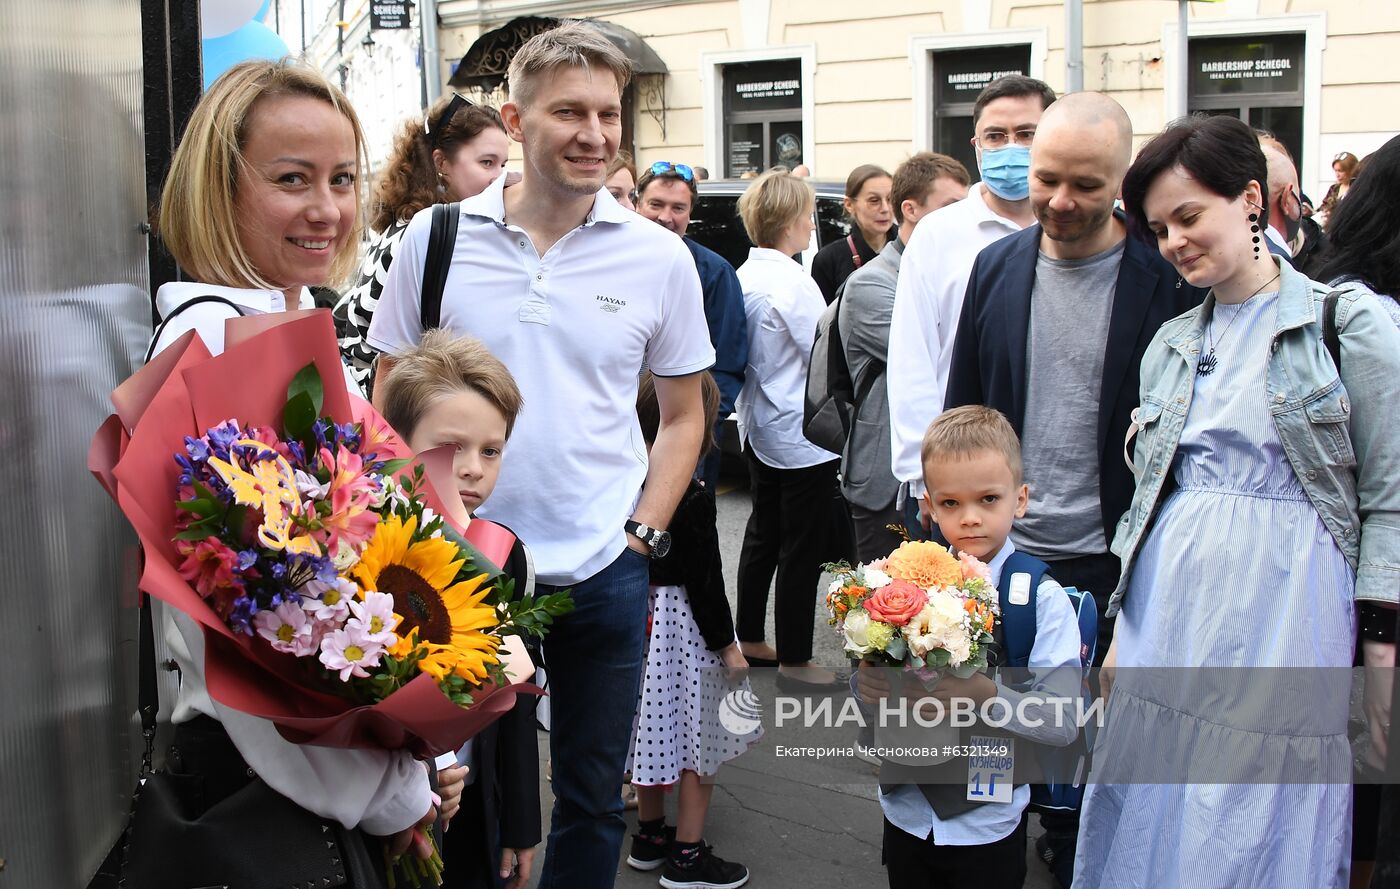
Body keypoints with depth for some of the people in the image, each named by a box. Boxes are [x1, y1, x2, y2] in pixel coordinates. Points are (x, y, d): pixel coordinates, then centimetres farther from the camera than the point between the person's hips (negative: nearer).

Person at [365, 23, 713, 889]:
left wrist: (642, 534, -3)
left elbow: (684, 414, 7)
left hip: (604, 573, 1)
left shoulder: (659, 256, -3)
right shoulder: (436, 236, -3)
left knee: (593, 800, 15)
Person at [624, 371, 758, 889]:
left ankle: (649, 836, 33)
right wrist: (727, 644, -9)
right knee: (698, 740, 6)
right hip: (684, 621, -8)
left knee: (656, 729, 20)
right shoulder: (692, 500, -23)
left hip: (641, 616, 8)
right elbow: (703, 580, -19)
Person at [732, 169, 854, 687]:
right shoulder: (793, 284, -20)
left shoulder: (744, 276, 5)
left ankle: (750, 639, 30)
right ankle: (794, 660, 10)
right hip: (801, 438, -9)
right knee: (802, 550, 1)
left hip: (760, 430, 9)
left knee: (763, 535, 19)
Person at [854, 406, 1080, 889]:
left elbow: (1062, 724, -16)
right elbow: (870, 682, 0)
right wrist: (868, 683, -22)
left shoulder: (1042, 596, -12)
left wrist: (988, 695, -31)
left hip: (987, 825, -3)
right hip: (907, 810, 3)